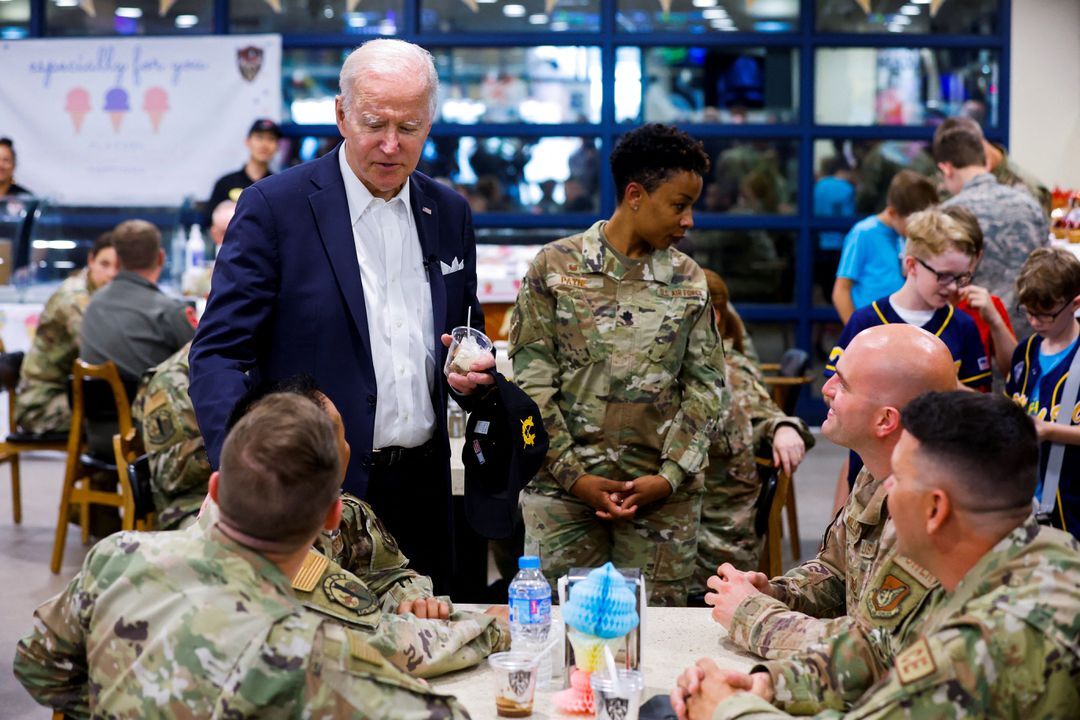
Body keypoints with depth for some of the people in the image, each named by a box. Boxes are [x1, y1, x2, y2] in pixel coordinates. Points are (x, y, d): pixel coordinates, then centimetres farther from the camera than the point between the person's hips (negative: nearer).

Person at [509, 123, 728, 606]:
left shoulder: (688, 281, 8)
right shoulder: (554, 267, 1)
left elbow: (706, 386, 6)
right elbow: (531, 383, -2)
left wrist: (670, 476, -5)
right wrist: (574, 475, -7)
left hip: (664, 494, 2)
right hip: (563, 489, -2)